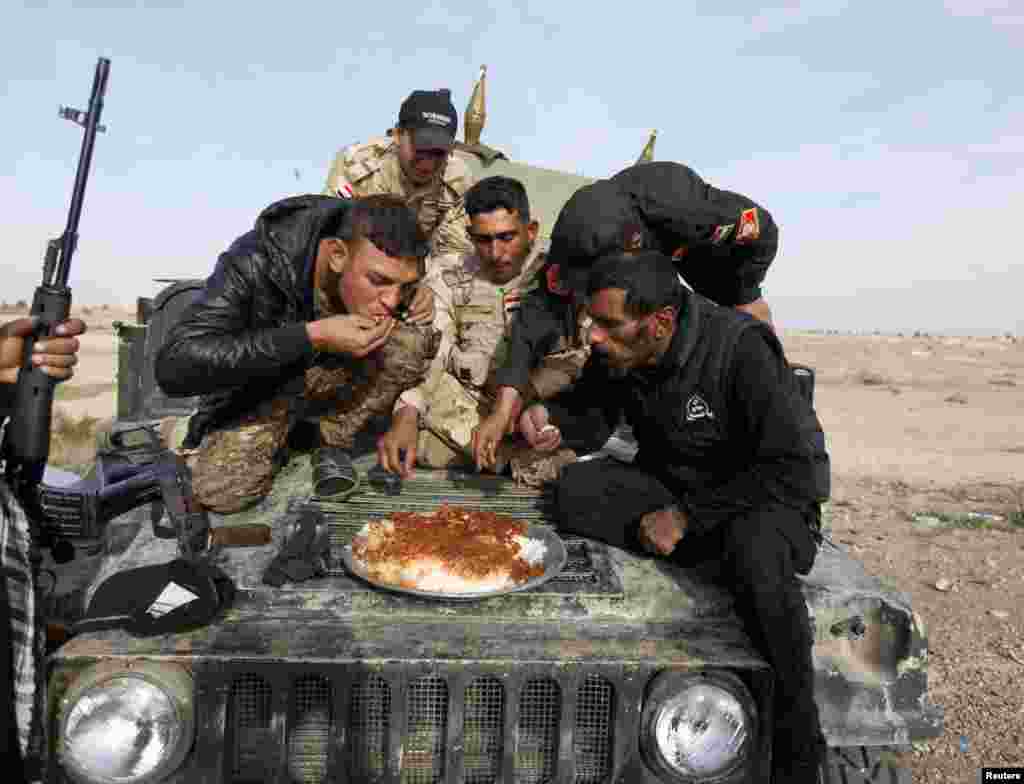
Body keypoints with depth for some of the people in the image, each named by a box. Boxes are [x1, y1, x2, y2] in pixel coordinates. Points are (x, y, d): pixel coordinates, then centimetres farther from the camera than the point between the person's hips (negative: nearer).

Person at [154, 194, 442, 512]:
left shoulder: (382, 263, -19)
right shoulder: (257, 263, -32)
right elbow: (173, 366, -40)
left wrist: (420, 296, -22)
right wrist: (310, 336, -45)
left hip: (336, 377, 3)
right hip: (262, 387, -3)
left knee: (414, 339, -24)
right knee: (221, 490, -29)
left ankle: (334, 441, -8)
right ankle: (277, 437, 4)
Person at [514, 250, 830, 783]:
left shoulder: (740, 348, -26)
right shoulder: (616, 353, -9)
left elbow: (796, 470, -26)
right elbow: (593, 419, 5)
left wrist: (688, 515, -26)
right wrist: (549, 418, -18)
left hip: (773, 500, -4)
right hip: (670, 487, 5)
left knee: (753, 553, -38)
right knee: (575, 489, -19)